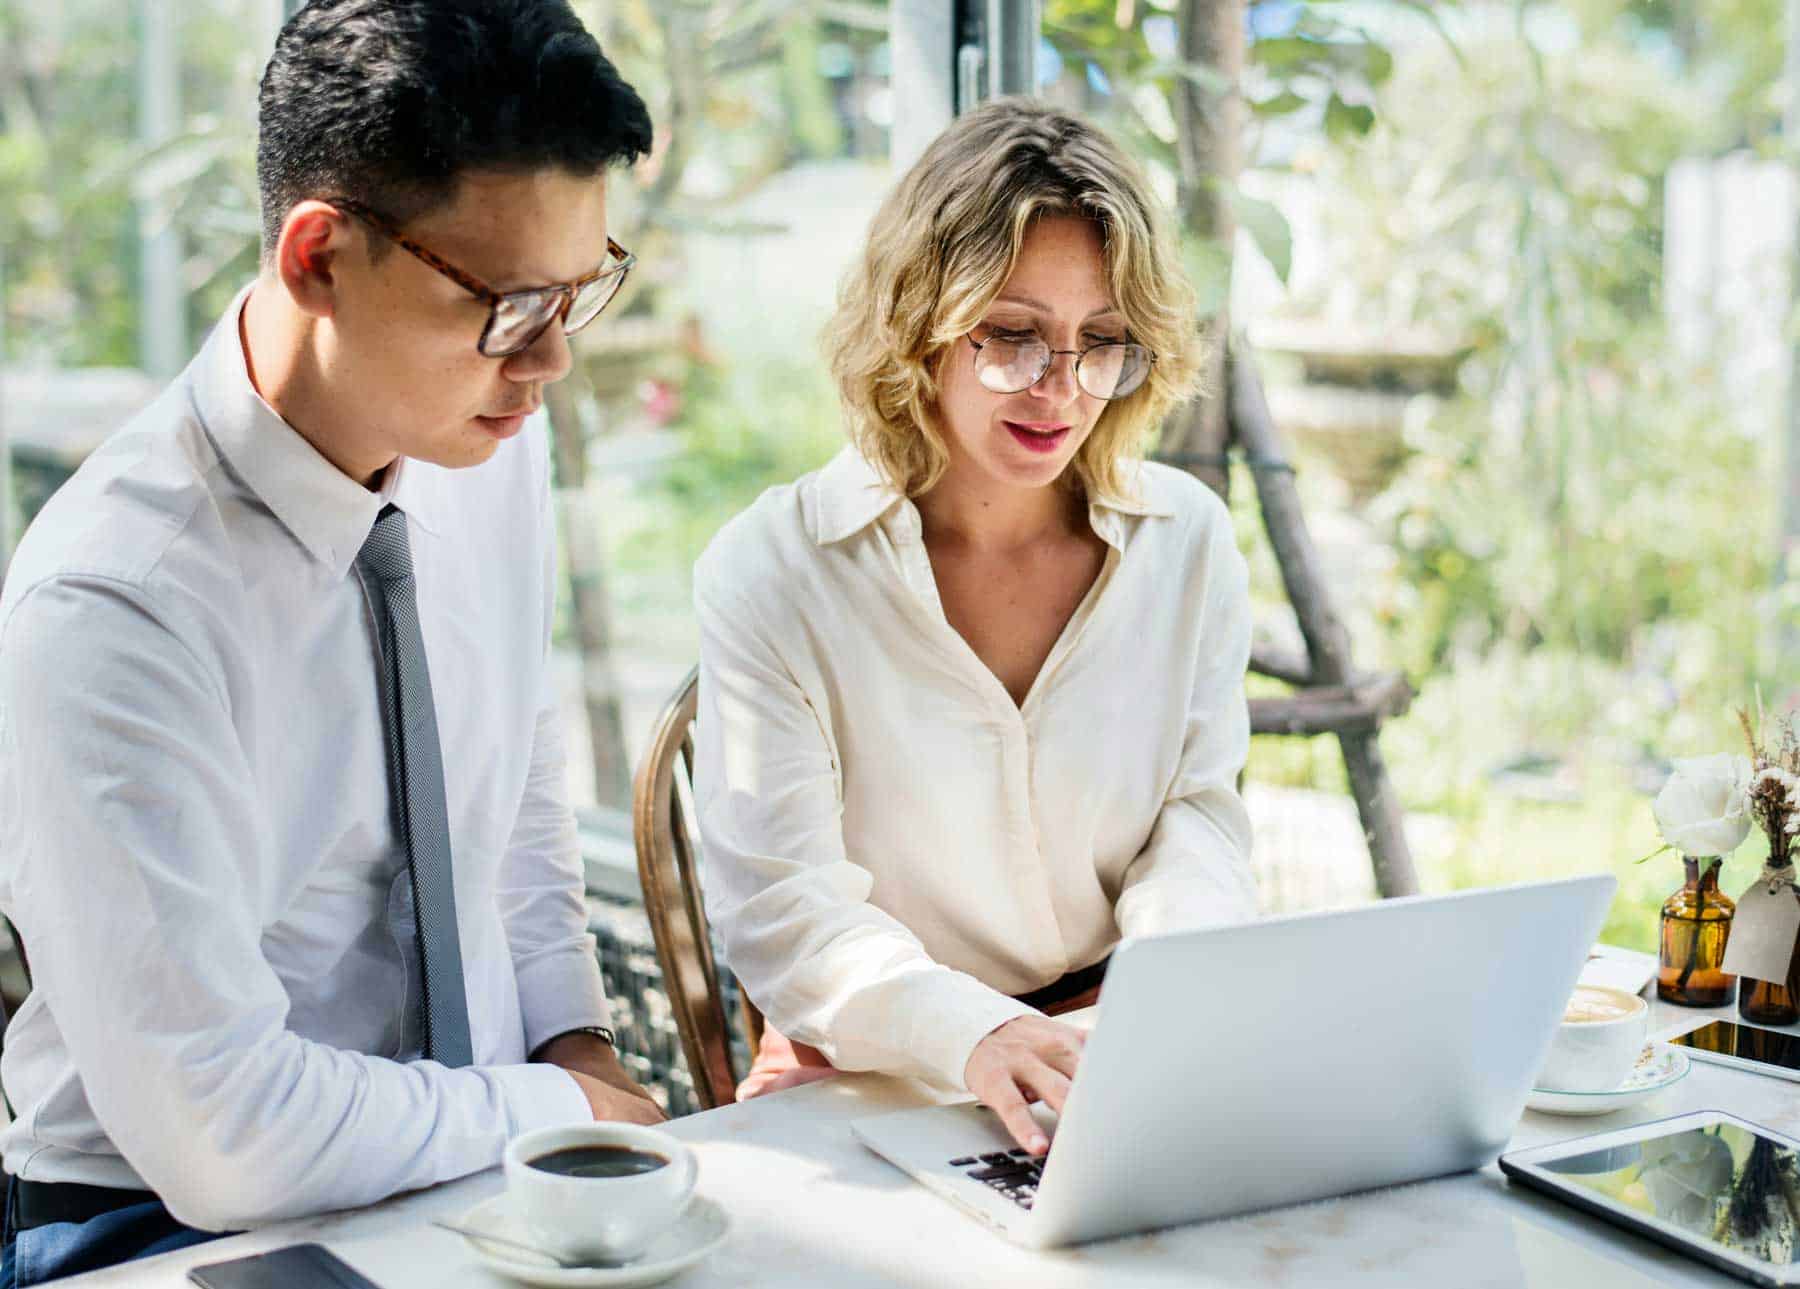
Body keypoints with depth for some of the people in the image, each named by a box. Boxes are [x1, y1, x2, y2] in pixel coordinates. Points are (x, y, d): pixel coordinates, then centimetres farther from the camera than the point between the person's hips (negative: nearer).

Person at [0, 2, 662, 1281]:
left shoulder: (498, 448, -3)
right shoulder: (107, 608, -23)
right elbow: (223, 1140, -22)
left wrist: (574, 1035, 3)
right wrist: (552, 1107, -12)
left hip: (476, 1160, 7)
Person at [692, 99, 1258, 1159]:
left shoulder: (1189, 537, 3)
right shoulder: (770, 574, -10)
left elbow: (1200, 813, 6)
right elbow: (782, 912, -15)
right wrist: (972, 1033, -35)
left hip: (1132, 1065, 4)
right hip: (868, 1079, -3)